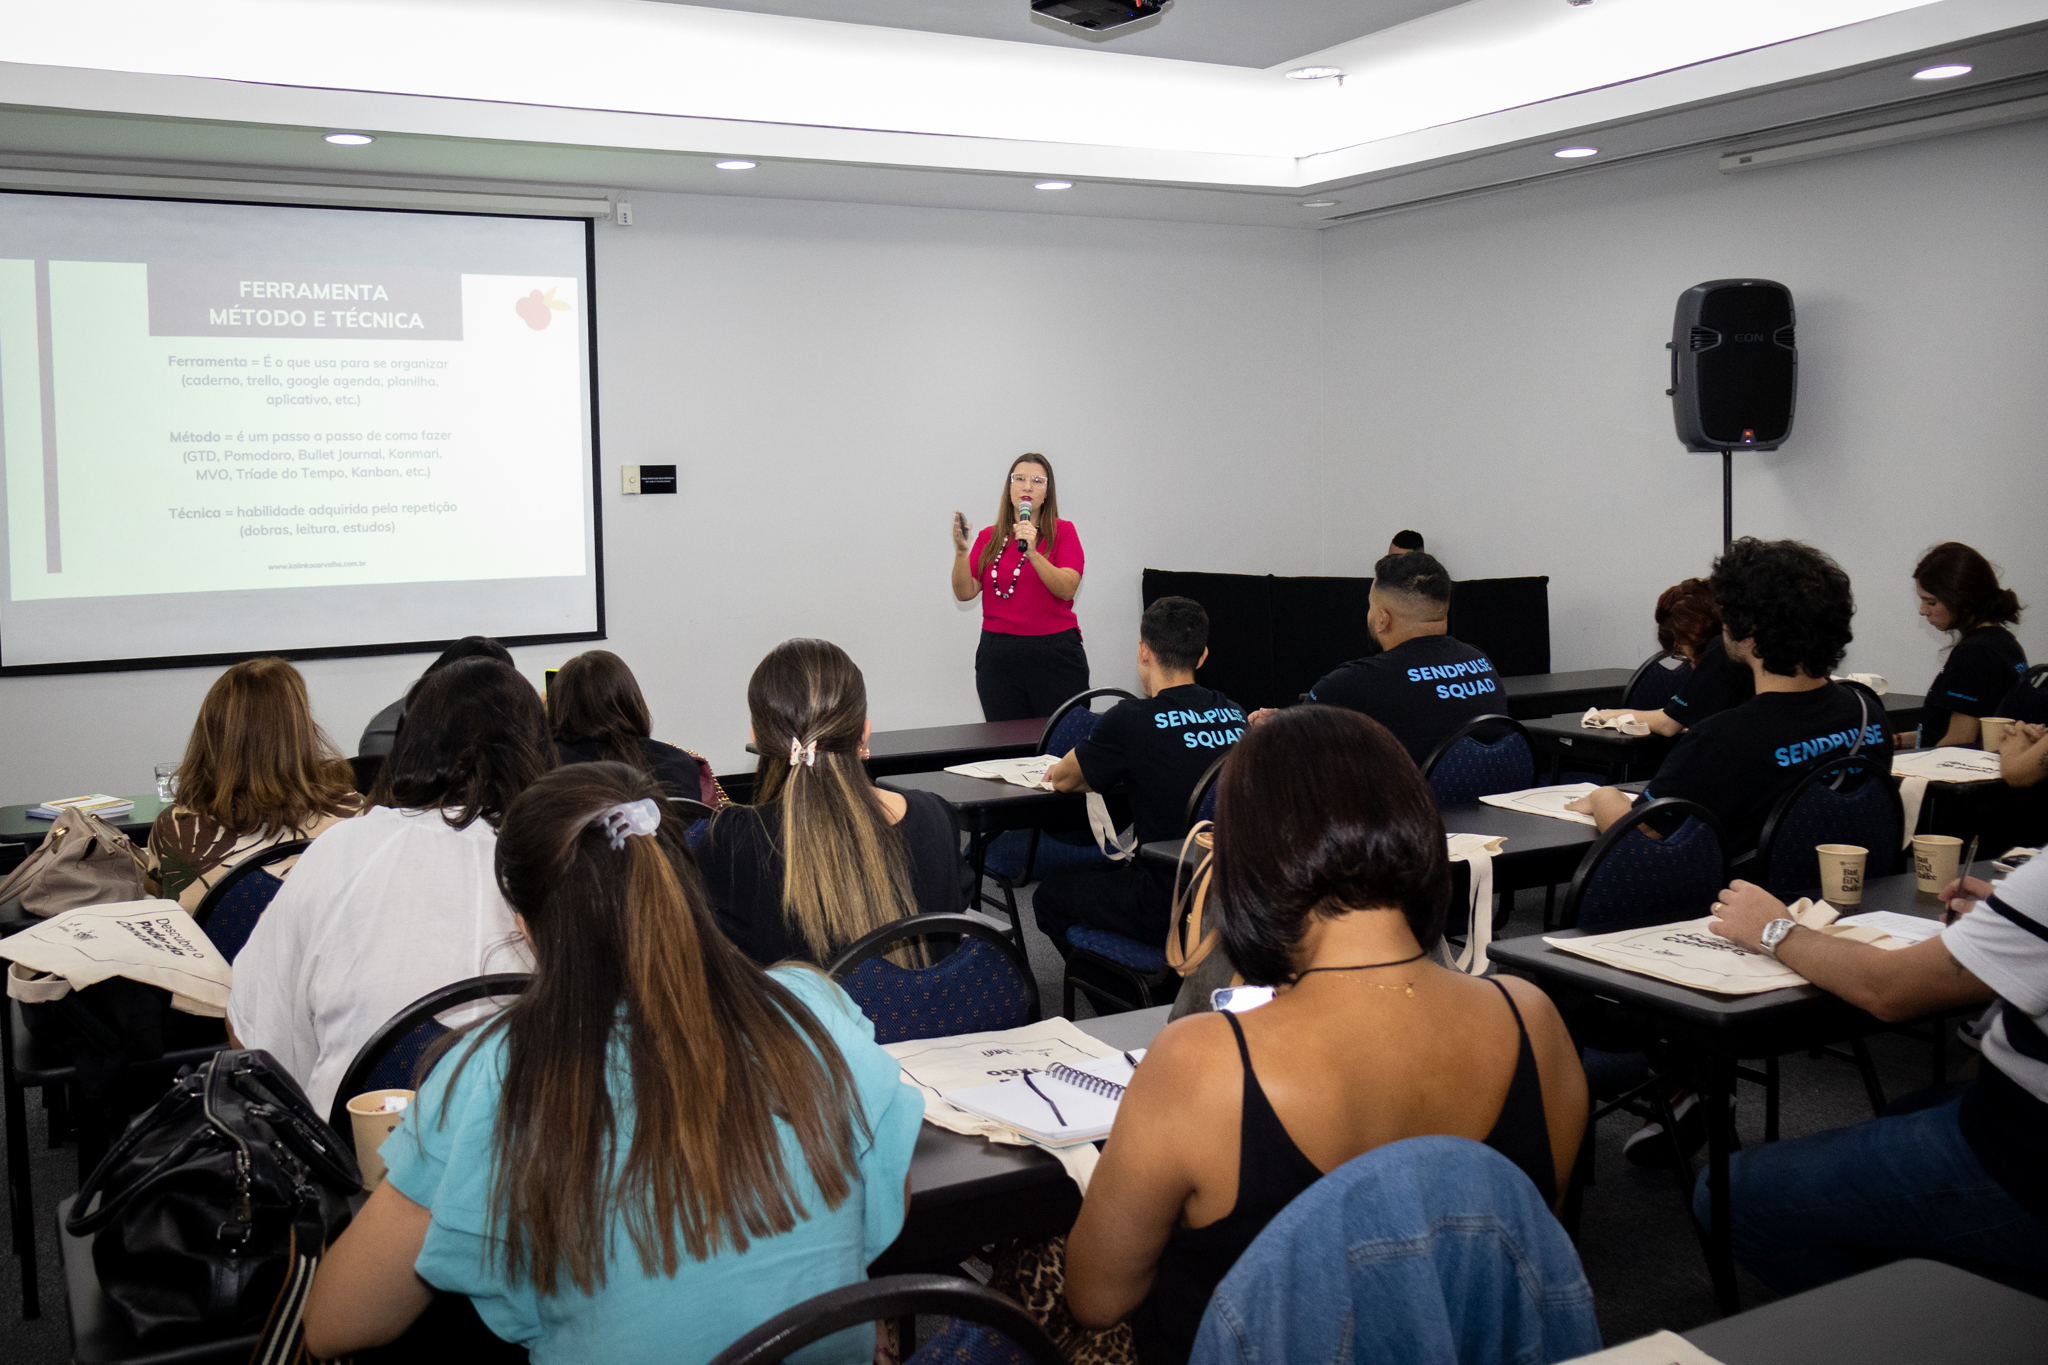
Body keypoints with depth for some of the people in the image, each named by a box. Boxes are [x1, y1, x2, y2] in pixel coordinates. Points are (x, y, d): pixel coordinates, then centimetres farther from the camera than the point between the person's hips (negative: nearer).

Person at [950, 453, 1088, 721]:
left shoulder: (1063, 532, 3)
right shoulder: (988, 537, 12)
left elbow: (1067, 589, -11)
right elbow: (965, 592, 3)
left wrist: (1032, 553, -22)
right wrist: (961, 551, -11)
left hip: (1055, 654, -2)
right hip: (998, 656, 3)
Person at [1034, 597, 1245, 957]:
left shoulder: (1131, 720, -15)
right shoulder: (1232, 714, 2)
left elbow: (1063, 778, 2)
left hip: (1170, 909, -7)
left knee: (1050, 893, 17)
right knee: (1111, 870, 33)